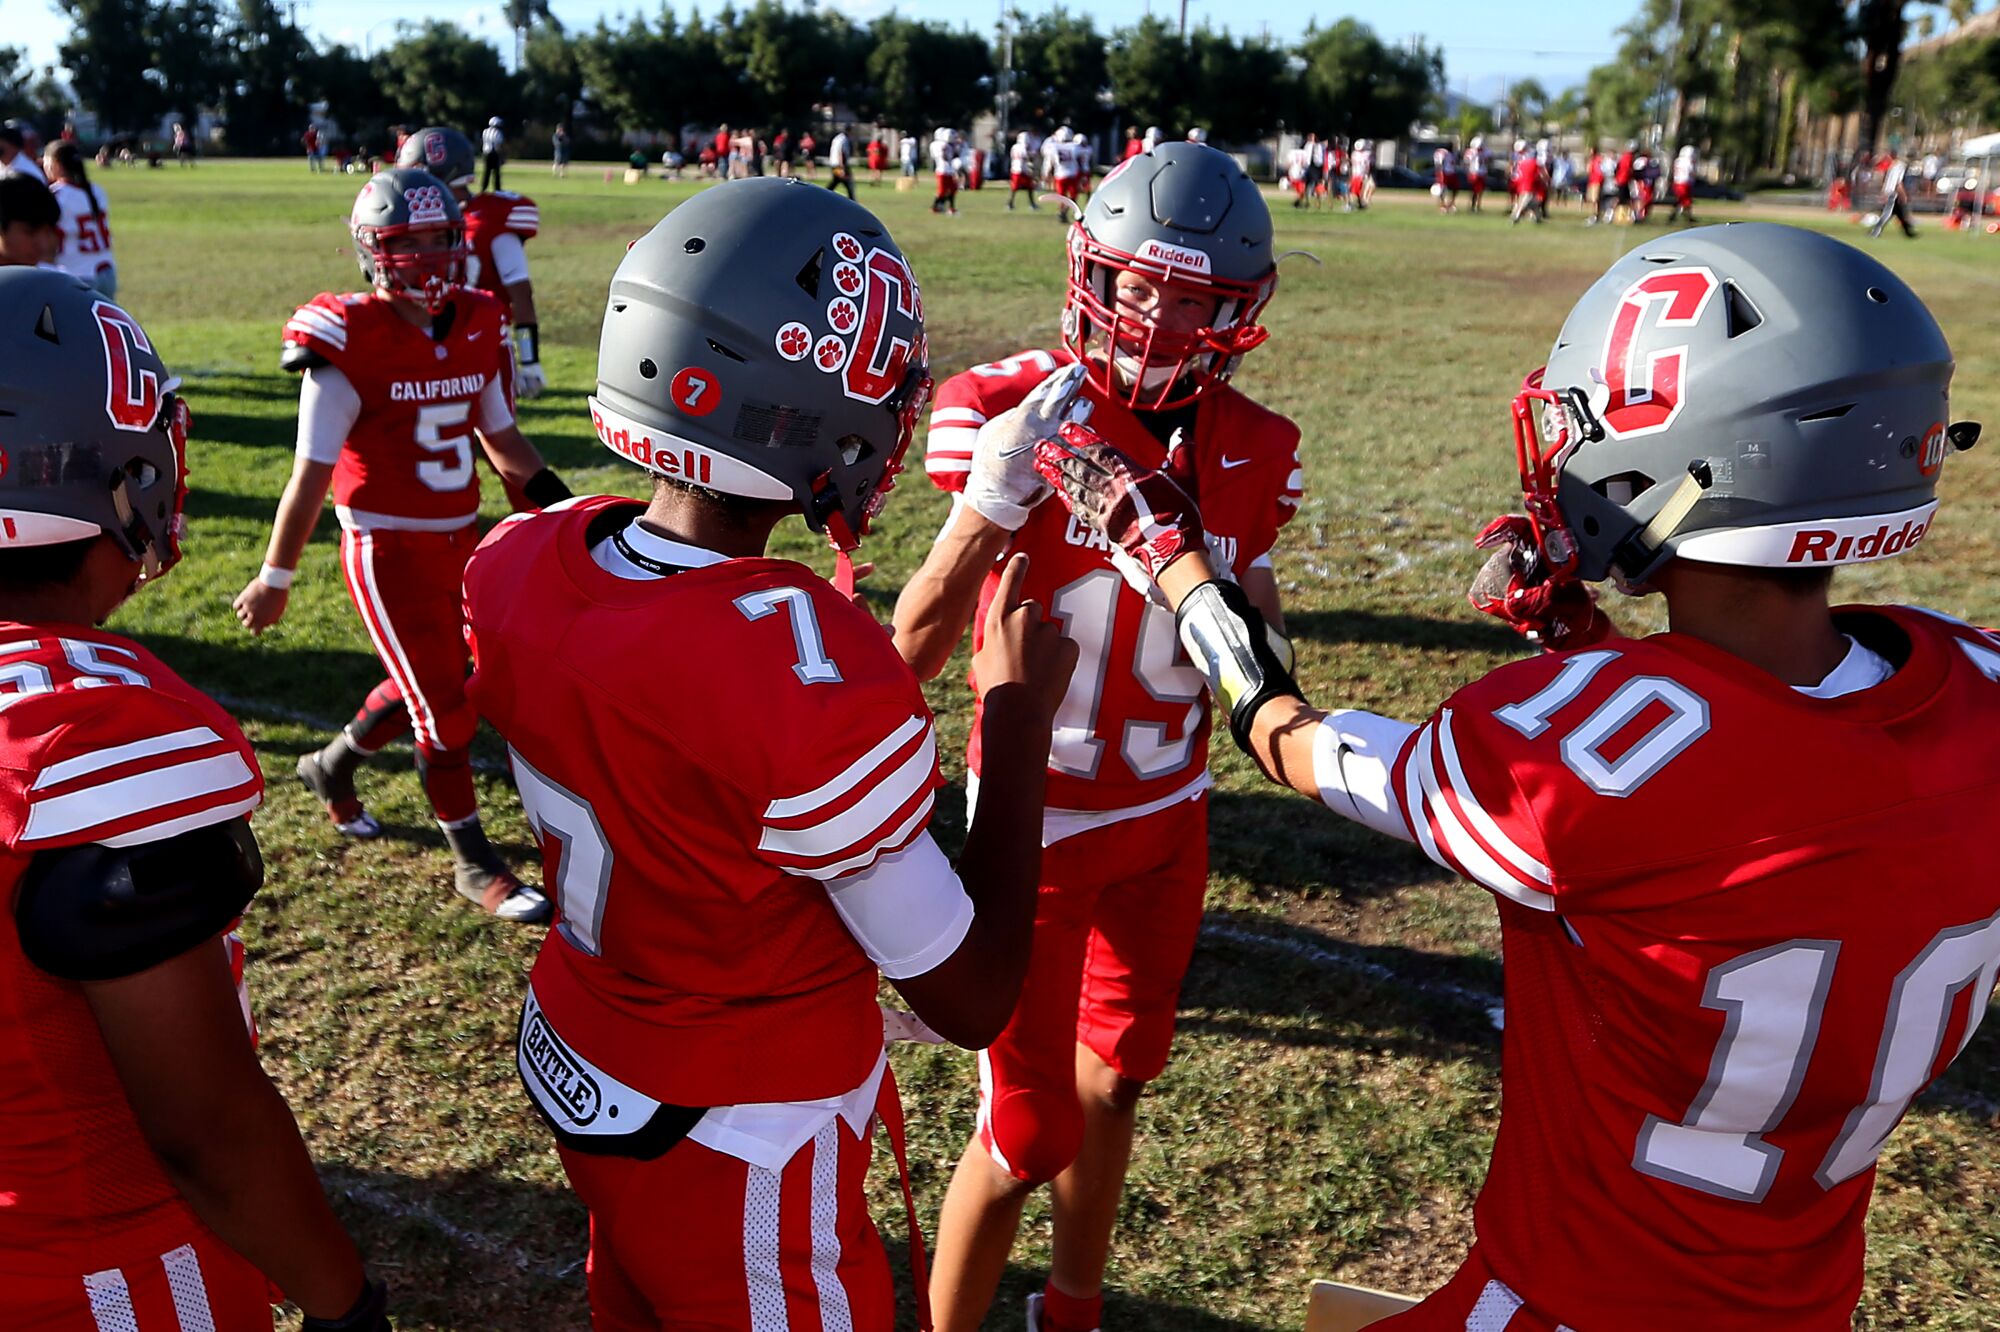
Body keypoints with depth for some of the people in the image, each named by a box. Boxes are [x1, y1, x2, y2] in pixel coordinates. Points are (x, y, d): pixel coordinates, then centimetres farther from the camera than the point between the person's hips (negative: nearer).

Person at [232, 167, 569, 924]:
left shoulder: (476, 328, 3)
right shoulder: (350, 343, -15)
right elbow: (312, 474, -10)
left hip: (460, 540, 7)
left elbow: (503, 441, 14)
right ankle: (475, 866, 16)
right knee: (446, 710, -1)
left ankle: (332, 766, 46)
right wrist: (275, 579, -4)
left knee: (430, 685, 18)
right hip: (389, 550, -6)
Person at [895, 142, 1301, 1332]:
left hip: (1169, 815, 5)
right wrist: (989, 508, -31)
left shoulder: (1251, 450, -5)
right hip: (1038, 820, -4)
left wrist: (1244, 606, -12)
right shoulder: (1012, 412, -19)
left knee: (1112, 1085, 21)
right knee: (1026, 1133, 3)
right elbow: (913, 653, -19)